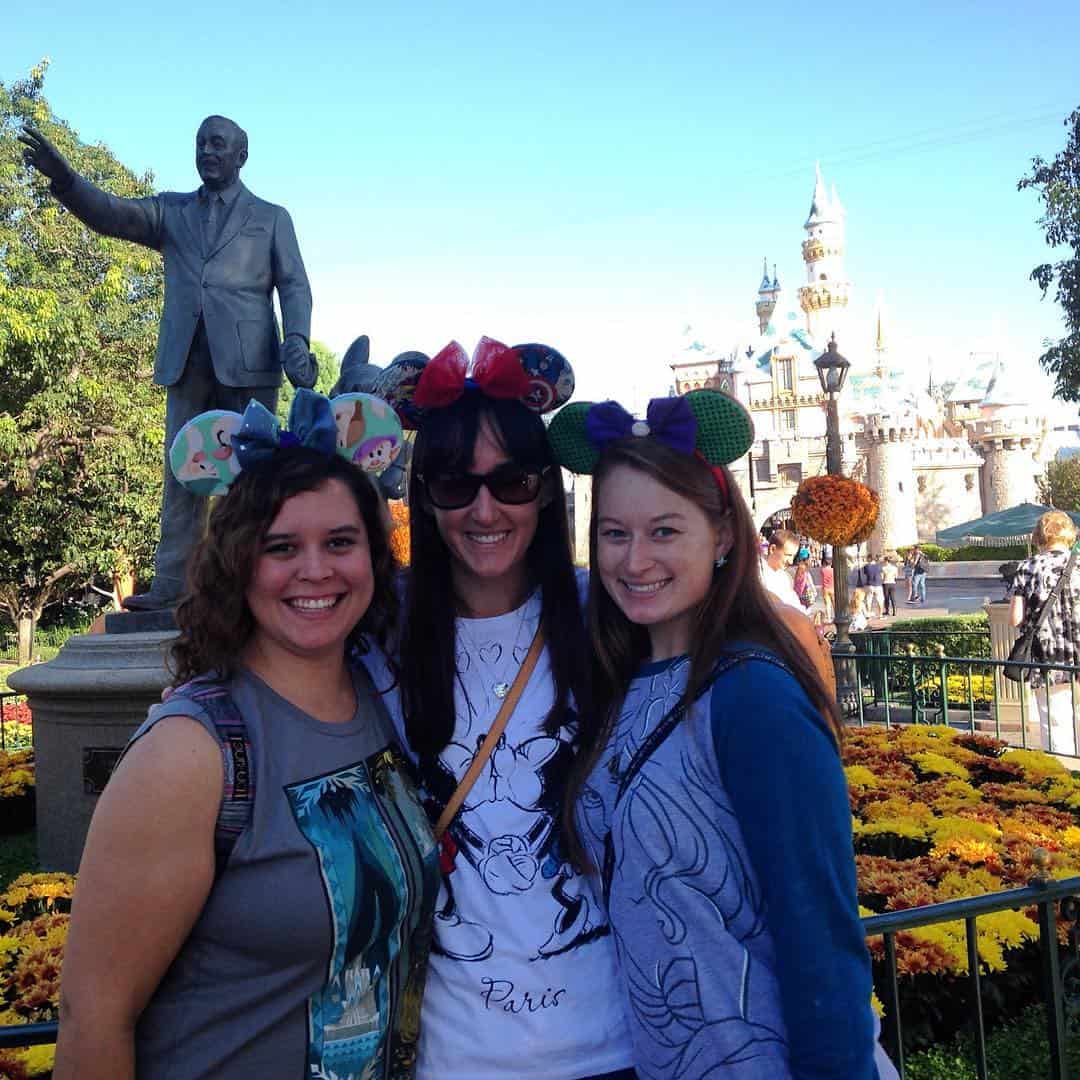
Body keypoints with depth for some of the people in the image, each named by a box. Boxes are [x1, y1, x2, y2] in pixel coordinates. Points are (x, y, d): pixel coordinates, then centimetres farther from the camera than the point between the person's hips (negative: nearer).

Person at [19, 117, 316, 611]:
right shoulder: (170, 210, 20)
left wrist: (297, 342, -12)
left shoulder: (271, 217, 14)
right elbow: (111, 214, 5)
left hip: (247, 360, -3)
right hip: (186, 361, 3)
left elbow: (294, 285, 6)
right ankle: (171, 585, 0)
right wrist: (64, 178, -16)